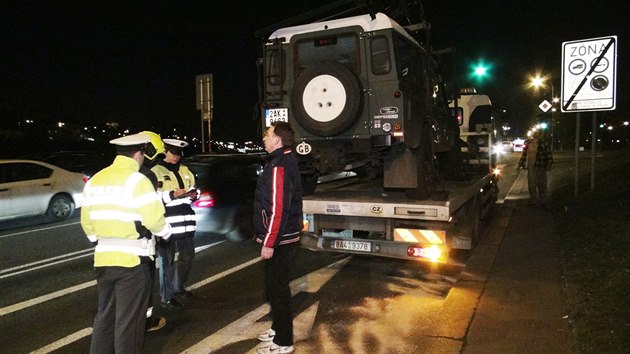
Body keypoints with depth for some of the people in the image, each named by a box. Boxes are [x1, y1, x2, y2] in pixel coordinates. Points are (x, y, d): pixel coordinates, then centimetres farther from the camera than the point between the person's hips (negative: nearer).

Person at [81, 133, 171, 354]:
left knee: (105, 315, 19)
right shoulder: (137, 180, -13)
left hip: (103, 258, 7)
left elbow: (86, 221, 12)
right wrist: (166, 233, 1)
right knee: (129, 320, 5)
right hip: (131, 260, -7)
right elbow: (154, 218, -18)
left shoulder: (94, 180, 9)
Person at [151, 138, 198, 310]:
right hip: (167, 223, -7)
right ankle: (167, 297, 11)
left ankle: (178, 288, 36)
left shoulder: (185, 171, 17)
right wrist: (172, 194, -21)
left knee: (187, 256, 16)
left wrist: (193, 194, 1)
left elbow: (193, 189, 24)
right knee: (167, 260, 0)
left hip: (185, 221, 7)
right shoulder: (156, 171, -3)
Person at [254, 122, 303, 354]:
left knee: (278, 287, 1)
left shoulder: (278, 167, -20)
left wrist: (269, 243, -22)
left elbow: (278, 209, -25)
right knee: (275, 285, 21)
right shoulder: (285, 162, 12)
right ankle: (278, 328, 37)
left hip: (278, 240, -10)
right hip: (283, 237, 10)